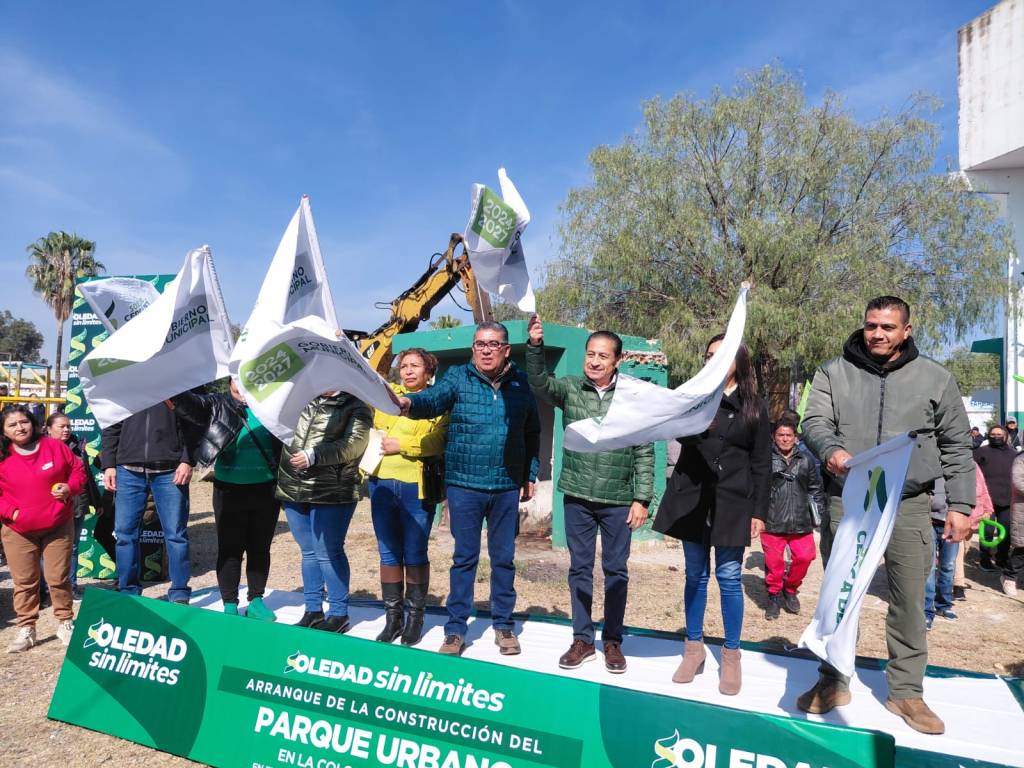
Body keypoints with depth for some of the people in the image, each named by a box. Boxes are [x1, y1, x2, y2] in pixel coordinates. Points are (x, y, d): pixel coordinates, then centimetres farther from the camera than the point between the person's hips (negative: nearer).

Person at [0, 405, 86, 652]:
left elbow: (77, 469, 8)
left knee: (59, 577, 5)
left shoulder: (55, 446, -1)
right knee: (24, 581, 8)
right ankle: (26, 628, 20)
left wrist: (70, 487, -10)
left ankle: (65, 623, 19)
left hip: (58, 526, 0)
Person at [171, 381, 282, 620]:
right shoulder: (217, 404, 0)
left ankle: (256, 601, 26)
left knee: (260, 548, 12)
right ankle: (229, 605, 21)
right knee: (230, 549, 7)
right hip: (229, 490, -1)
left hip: (266, 489, 2)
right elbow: (189, 404, -14)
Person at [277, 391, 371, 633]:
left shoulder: (356, 407, -4)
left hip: (331, 493, -6)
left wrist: (314, 455, -24)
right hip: (293, 489, 6)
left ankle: (338, 614, 13)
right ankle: (313, 610, 26)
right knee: (309, 552, 14)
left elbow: (353, 445, -18)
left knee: (328, 553, -1)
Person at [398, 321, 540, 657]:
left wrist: (530, 475, 9)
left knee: (504, 557, 12)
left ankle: (503, 624, 28)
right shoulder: (457, 377, -2)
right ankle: (455, 628, 19)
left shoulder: (521, 383, 3)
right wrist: (409, 402, -43)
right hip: (464, 485, -2)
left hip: (507, 487, 2)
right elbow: (433, 398, -22)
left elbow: (532, 433, 11)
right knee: (464, 557, 6)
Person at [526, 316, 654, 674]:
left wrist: (642, 499, -5)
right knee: (579, 568, 11)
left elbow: (644, 453, -1)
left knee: (616, 571, 9)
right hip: (578, 497, 1)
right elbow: (540, 384, -20)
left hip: (618, 501, -1)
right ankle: (582, 640, 24)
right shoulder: (570, 388, 0)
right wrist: (535, 346, -36)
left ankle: (612, 641, 25)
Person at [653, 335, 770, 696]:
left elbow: (762, 464, 2)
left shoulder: (754, 407, 2)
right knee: (695, 574, 10)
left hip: (731, 502, -2)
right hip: (691, 497, 2)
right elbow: (682, 434, -8)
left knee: (728, 577, 3)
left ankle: (731, 656, 17)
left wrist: (759, 511, -2)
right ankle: (694, 648, 23)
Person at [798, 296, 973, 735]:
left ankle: (906, 691, 23)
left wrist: (960, 505, 4)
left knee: (909, 602, 6)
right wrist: (830, 450, -27)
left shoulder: (934, 378, 5)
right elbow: (814, 422, -4)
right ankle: (833, 682, 25)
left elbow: (956, 446, 8)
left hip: (908, 506, 0)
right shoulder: (833, 372, 4)